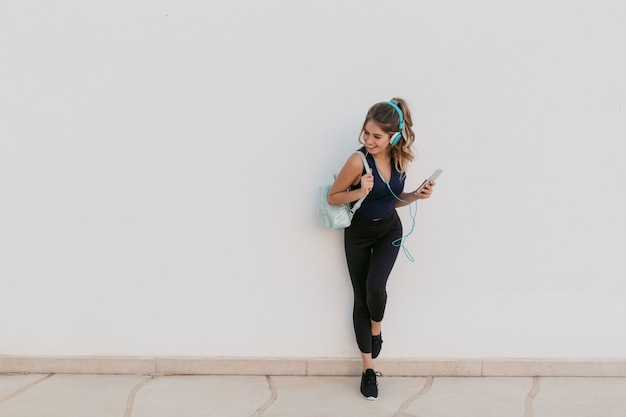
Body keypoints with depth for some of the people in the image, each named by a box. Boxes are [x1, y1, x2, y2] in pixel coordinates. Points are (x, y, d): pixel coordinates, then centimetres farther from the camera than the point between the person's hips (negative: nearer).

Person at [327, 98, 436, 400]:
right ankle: (368, 368, 21)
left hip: (390, 230, 2)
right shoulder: (358, 161, -24)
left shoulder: (400, 158, -10)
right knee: (361, 298, 5)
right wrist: (360, 192, -29)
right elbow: (332, 197, -13)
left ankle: (376, 329, 15)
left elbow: (393, 199, 4)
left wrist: (416, 195, -13)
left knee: (375, 286, -21)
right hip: (359, 234, -2)